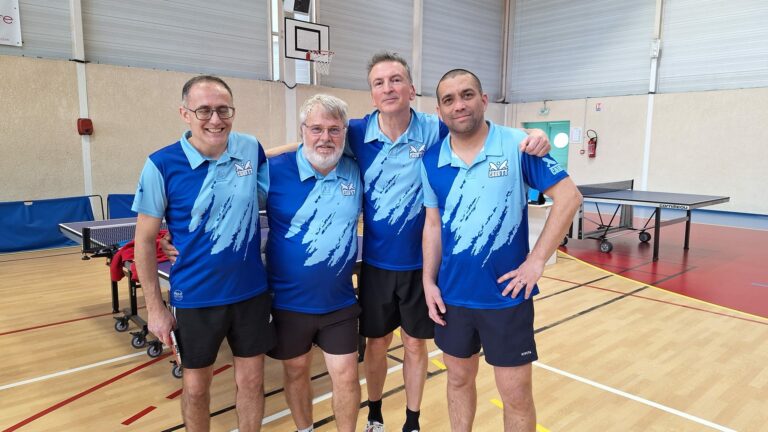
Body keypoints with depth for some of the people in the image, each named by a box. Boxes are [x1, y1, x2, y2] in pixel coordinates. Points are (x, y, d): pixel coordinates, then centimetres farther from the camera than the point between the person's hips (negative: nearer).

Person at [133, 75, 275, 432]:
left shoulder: (250, 149, -4)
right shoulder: (162, 165, -12)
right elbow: (145, 240, -5)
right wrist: (155, 307, -4)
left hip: (251, 292, 2)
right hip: (195, 298, -2)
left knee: (251, 381, 14)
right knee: (196, 386, 16)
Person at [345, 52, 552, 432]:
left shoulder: (436, 131, -11)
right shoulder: (356, 133, -9)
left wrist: (532, 139, -22)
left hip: (421, 263, -1)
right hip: (376, 263, 1)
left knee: (415, 345, 15)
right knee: (376, 344, 17)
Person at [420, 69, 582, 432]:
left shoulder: (518, 145, -10)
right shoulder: (432, 161, 0)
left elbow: (569, 197, -8)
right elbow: (433, 225, 8)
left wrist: (536, 261, -12)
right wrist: (429, 281, 3)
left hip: (506, 295, -3)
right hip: (452, 295, 3)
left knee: (516, 394, 7)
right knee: (459, 379, 20)